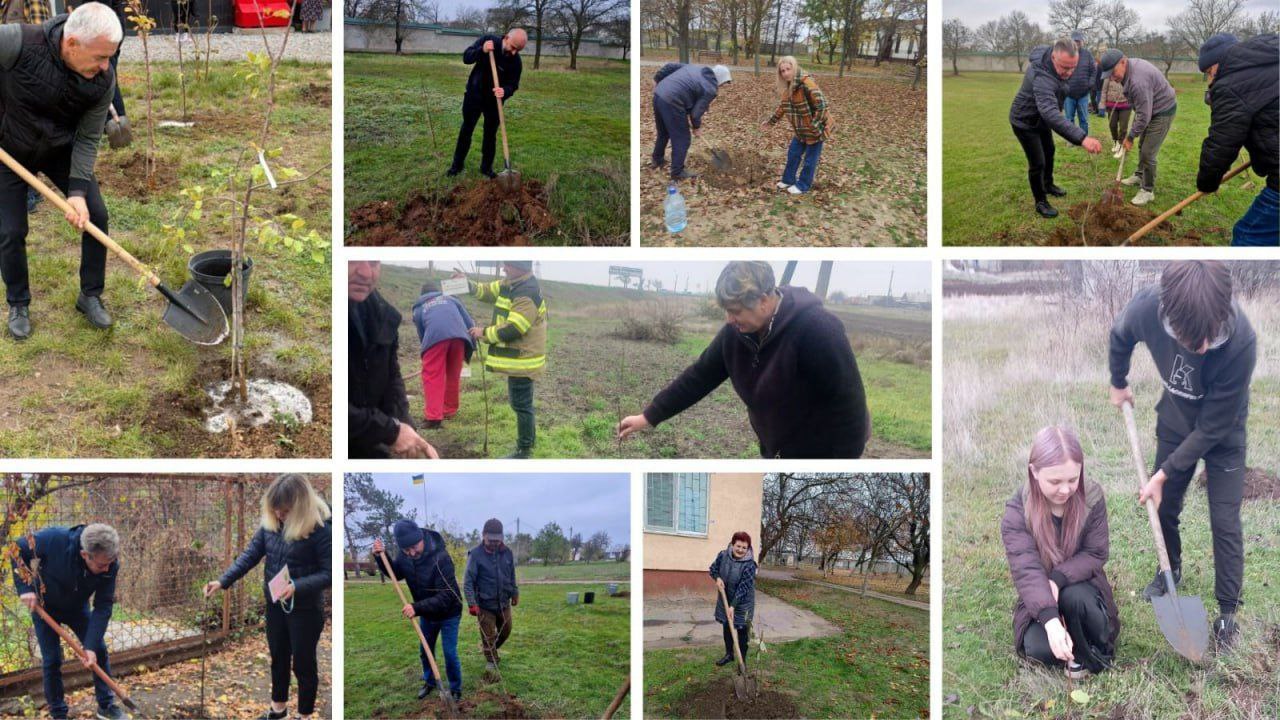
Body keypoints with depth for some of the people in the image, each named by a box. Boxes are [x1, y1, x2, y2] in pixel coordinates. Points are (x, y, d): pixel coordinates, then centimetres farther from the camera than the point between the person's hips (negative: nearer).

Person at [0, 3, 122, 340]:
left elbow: (87, 140, -16)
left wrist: (77, 192, -24)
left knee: (95, 214, -4)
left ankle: (90, 296, 16)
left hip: (62, 150, 3)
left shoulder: (104, 81, -25)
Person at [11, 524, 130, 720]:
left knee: (99, 650, -1)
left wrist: (91, 646, -33)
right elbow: (19, 549, -21)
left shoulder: (109, 565, -31)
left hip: (77, 607, 2)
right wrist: (25, 587, -28)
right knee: (52, 659, -4)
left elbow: (103, 606, -26)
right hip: (43, 605, -2)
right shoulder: (54, 540, -40)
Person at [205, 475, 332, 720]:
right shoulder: (271, 521, -6)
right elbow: (251, 554, -1)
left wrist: (296, 587, -32)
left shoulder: (321, 527, -23)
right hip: (274, 604, 6)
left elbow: (329, 573, -20)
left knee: (303, 663, 10)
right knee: (278, 657, 22)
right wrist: (223, 581, -11)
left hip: (305, 608, -6)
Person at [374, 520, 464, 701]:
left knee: (450, 654, 1)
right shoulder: (405, 556, -16)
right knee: (425, 651, 20)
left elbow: (445, 597, -38)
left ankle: (455, 689, 22)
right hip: (426, 613, 6)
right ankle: (429, 682, 42)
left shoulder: (441, 558, -37)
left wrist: (417, 607, -46)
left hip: (448, 614, -6)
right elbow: (395, 573, 5)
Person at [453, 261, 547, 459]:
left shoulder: (528, 294, -25)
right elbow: (487, 291, 19)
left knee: (521, 404, -2)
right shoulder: (511, 285, 8)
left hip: (522, 360, -10)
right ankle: (529, 439, 34)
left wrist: (484, 333, -15)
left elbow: (512, 330, -27)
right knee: (521, 403, 21)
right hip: (519, 358, 10)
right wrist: (467, 284, 0)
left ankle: (524, 451, 6)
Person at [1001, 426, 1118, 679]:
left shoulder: (1092, 497, -16)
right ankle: (1076, 650, 4)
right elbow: (1026, 570, -32)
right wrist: (1051, 621, -48)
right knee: (1039, 649, -28)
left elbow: (1096, 553, -13)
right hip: (1039, 602, 0)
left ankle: (1100, 649, -7)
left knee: (1075, 597, -35)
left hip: (1082, 587, 0)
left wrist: (1058, 579, -32)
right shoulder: (1017, 512, -22)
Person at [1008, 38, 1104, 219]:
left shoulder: (1048, 53, -17)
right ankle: (1041, 202, 16)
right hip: (1025, 122, -9)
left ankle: (1048, 185, 48)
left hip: (1041, 118, 9)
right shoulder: (1042, 78, -46)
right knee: (1037, 163, -4)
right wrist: (1082, 138, -69)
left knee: (1049, 151, 25)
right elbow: (1051, 114, -59)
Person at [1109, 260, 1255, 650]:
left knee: (1225, 522, -1)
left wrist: (1165, 473, -23)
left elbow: (1212, 427, -29)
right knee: (1163, 505, 17)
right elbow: (1120, 336, -5)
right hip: (1174, 424, 3)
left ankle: (1227, 612, 14)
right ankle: (1170, 569, 44)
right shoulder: (1146, 307, -34)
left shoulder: (1241, 341, -42)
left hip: (1222, 435, -3)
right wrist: (1118, 383, 11)